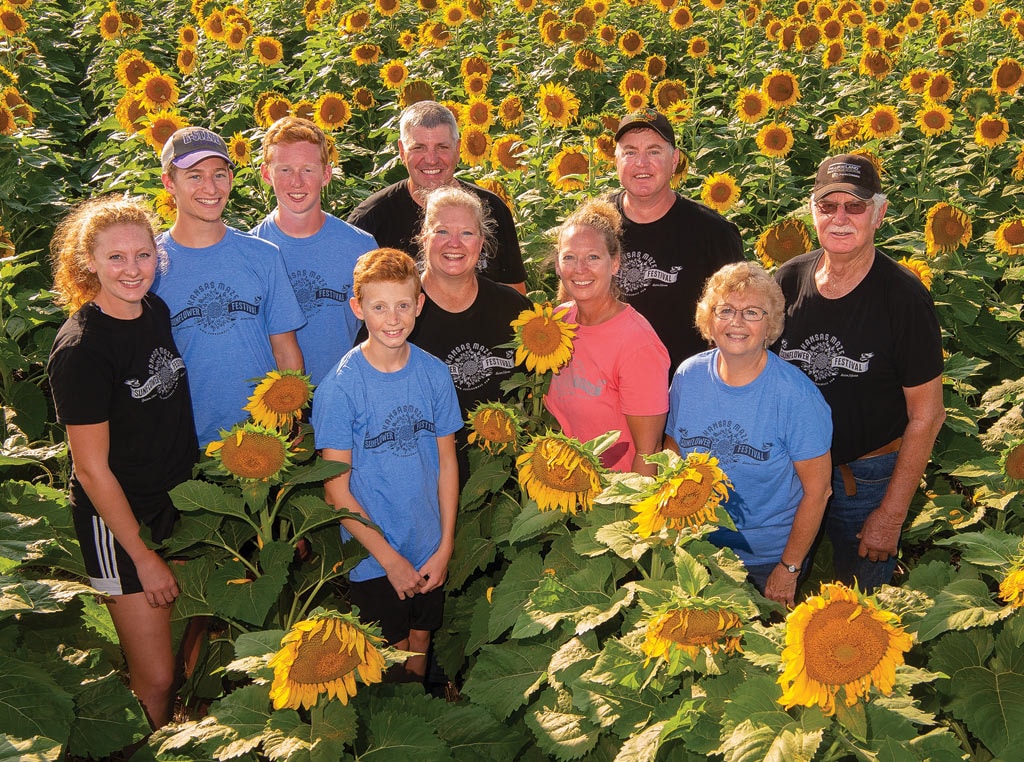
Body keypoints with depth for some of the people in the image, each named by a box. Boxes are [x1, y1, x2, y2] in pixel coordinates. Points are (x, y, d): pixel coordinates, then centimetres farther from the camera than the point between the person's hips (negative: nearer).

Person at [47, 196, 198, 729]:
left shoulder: (155, 312, 1)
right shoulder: (81, 349, -21)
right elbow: (92, 470, -18)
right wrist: (144, 556, -13)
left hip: (175, 505, 7)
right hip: (117, 522, -7)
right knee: (155, 682, 0)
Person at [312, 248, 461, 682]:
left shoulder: (434, 374, -4)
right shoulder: (340, 386, -15)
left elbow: (446, 461, 4)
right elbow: (336, 489, -12)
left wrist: (445, 546, 0)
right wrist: (391, 559, -11)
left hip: (430, 553, 4)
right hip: (373, 558, -3)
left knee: (420, 647, 18)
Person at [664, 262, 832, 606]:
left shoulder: (796, 395, -21)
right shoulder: (688, 376, -7)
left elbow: (816, 489, -16)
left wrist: (789, 568, -13)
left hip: (769, 556, -4)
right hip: (698, 548, 4)